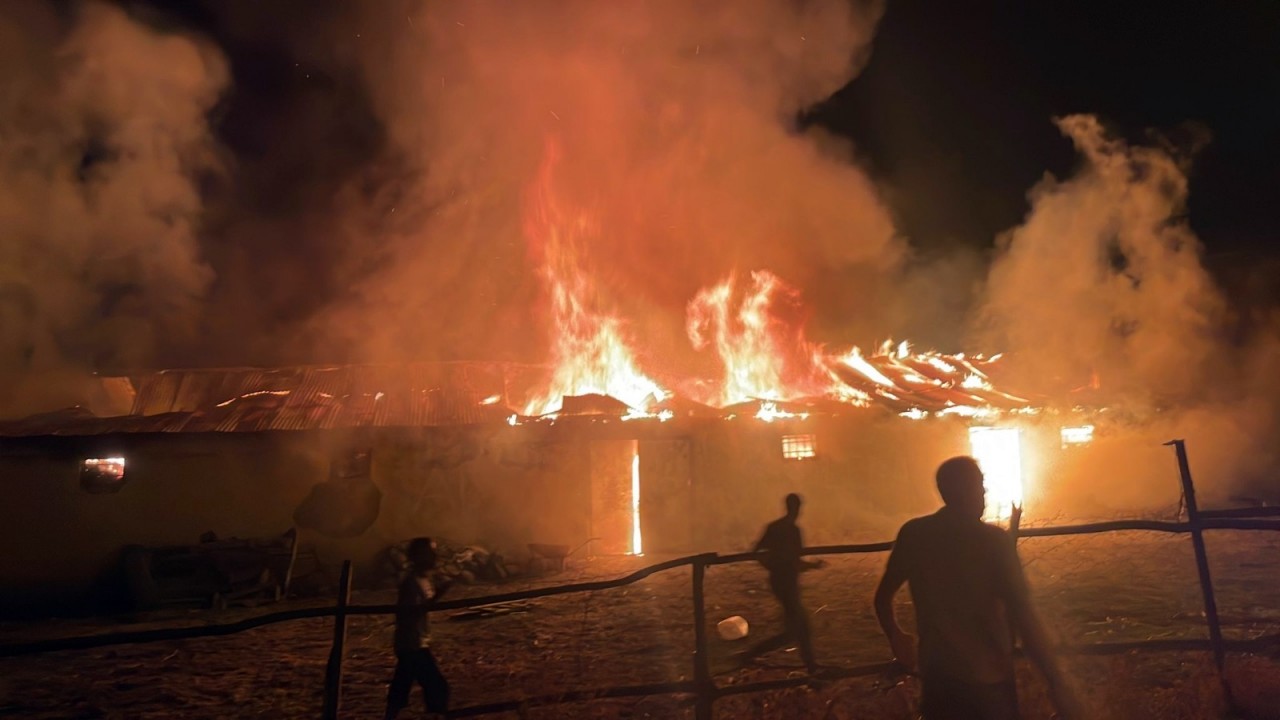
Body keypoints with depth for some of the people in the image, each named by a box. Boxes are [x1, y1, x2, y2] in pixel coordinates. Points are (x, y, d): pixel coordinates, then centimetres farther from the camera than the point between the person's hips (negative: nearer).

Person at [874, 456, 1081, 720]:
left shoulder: (913, 534, -6)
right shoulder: (994, 540, -17)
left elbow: (883, 597, 3)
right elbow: (1024, 619, -21)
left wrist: (895, 636, 20)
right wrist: (1057, 684, -13)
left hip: (936, 675, 2)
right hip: (986, 680, -2)